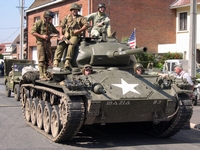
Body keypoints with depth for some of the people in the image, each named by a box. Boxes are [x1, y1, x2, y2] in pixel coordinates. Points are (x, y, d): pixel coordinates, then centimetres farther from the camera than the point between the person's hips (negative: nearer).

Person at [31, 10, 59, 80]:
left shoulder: (50, 25, 14)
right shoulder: (39, 23, -5)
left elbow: (56, 32, 19)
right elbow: (33, 32, -9)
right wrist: (42, 36, -17)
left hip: (48, 43, 6)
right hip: (40, 42, -6)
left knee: (48, 59, 3)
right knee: (41, 60, -9)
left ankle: (46, 74, 10)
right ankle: (42, 75, -9)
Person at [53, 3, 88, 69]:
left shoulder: (81, 18, 18)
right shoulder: (67, 17, 23)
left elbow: (86, 25, 3)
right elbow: (61, 26, 16)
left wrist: (80, 30, -14)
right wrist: (61, 35, -1)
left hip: (75, 36, -2)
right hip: (65, 36, 2)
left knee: (71, 45, -34)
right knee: (60, 46, -24)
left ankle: (67, 62, -43)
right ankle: (55, 62, -31)